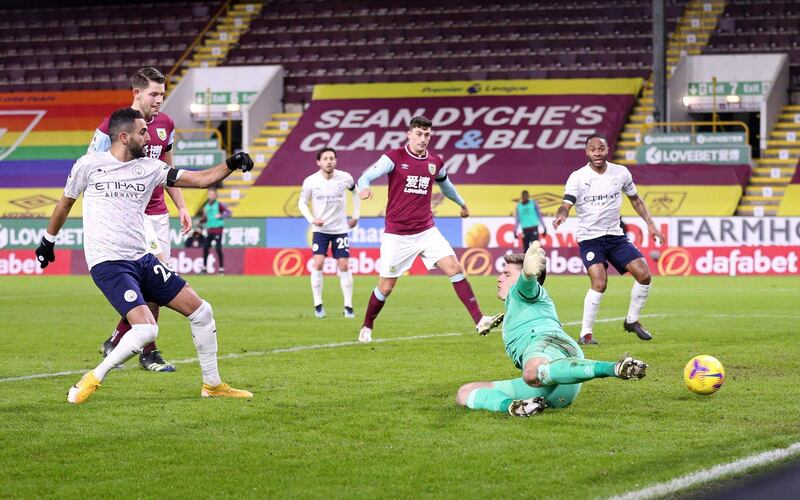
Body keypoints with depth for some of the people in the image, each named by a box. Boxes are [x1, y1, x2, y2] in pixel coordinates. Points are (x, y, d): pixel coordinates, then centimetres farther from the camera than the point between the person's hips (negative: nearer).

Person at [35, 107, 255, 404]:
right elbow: (66, 203, 13)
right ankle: (93, 380, -10)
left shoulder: (149, 167, 8)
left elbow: (199, 179, 7)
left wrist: (230, 165, -8)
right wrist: (48, 240, 24)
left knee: (201, 312, 4)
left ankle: (212, 385, 20)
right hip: (108, 264, -6)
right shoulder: (88, 165, -3)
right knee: (146, 329, -26)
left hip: (142, 260, 6)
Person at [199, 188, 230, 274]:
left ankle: (221, 268, -6)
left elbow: (229, 212, -12)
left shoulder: (219, 205, -5)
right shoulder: (206, 206, 13)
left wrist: (221, 216, -29)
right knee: (205, 248, 2)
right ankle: (204, 268, 10)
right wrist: (199, 221, 3)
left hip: (218, 230, -6)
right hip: (209, 230, 6)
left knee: (218, 249, -11)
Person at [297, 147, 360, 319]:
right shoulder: (310, 181, -11)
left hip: (341, 229, 1)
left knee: (344, 266, -4)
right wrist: (312, 219, -15)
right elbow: (302, 203, 2)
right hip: (320, 229, -1)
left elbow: (355, 192, 13)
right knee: (318, 264, -13)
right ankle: (318, 305, -2)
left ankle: (348, 306, 4)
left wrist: (355, 216, 11)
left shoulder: (345, 178, -9)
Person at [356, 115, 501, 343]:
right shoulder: (394, 157, -8)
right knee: (386, 287, 1)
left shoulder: (436, 162, 6)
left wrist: (461, 203, 44)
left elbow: (445, 184, 28)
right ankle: (366, 328, 25)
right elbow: (366, 177, -12)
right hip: (397, 235, -3)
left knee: (455, 268, -12)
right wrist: (365, 188, -37)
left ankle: (480, 320, -14)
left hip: (426, 231, 3)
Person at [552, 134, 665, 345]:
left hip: (615, 235, 4)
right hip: (589, 238, -4)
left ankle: (632, 320, 16)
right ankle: (586, 334, -13)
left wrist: (650, 224, 9)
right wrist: (561, 216, -41)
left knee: (644, 274, -6)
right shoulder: (578, 177, -10)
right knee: (599, 282, -23)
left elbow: (635, 199, 16)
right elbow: (566, 205, -18)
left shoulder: (621, 173, 1)